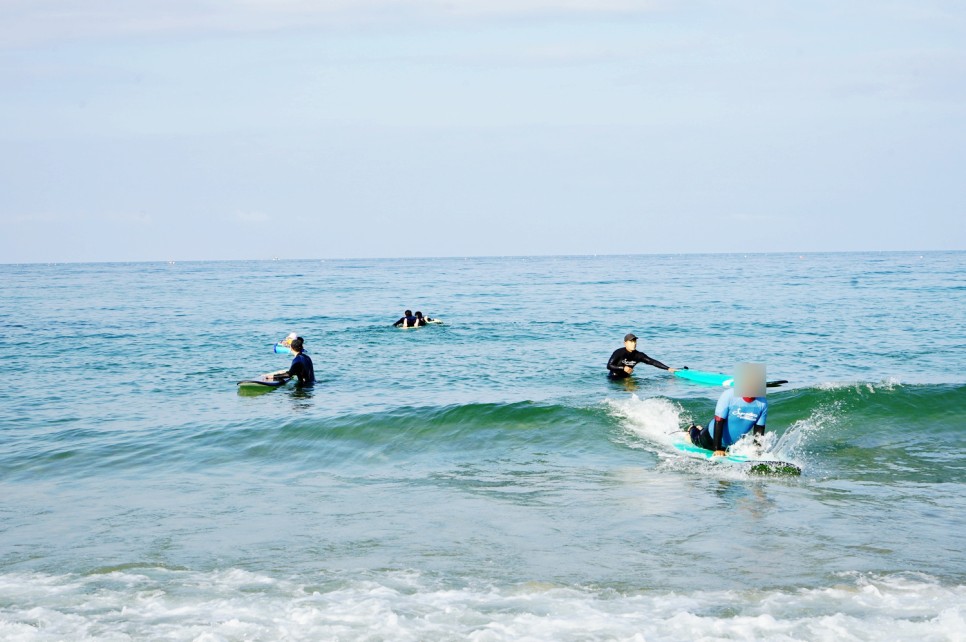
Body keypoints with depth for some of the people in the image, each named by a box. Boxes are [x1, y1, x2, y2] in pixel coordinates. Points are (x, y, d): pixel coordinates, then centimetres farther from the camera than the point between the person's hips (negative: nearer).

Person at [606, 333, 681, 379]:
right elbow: (609, 366, -16)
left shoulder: (638, 355, -2)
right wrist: (623, 368, -28)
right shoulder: (619, 353, -14)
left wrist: (668, 368, -11)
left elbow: (653, 362, -4)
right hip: (614, 378, -5)